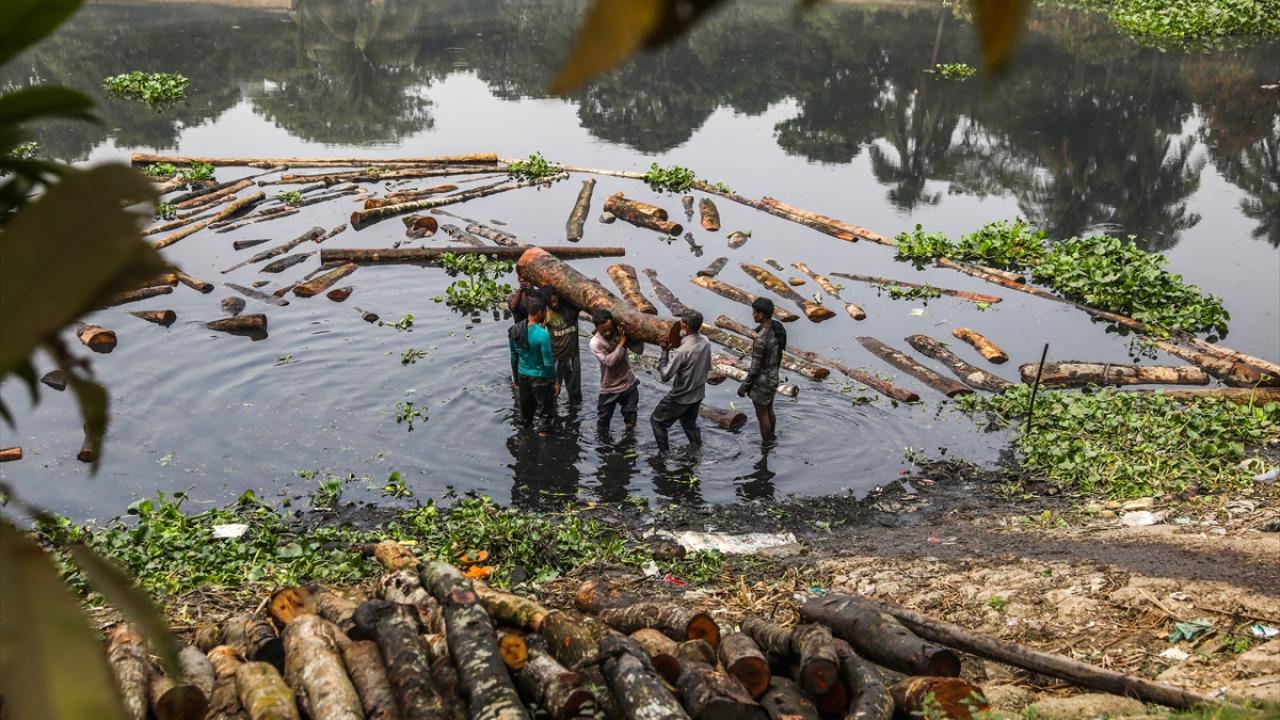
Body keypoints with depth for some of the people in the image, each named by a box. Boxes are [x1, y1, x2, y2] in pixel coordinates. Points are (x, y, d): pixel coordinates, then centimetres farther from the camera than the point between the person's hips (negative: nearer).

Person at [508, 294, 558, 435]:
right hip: (540, 378, -6)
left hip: (523, 376, 6)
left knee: (526, 408, 24)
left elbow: (514, 357, 5)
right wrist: (555, 381, -8)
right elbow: (548, 362, -20)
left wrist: (515, 377, 18)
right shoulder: (542, 334, -26)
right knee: (545, 409, 13)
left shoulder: (514, 330, -6)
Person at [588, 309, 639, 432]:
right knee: (603, 425, 10)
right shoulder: (595, 343, -20)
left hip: (629, 384, 3)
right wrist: (621, 343, -24)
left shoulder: (620, 332, -8)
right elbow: (609, 361, -29)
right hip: (610, 389, -3)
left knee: (631, 423, 12)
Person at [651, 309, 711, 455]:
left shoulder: (682, 351, -32)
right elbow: (708, 367, 6)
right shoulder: (705, 342, -8)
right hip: (698, 394, 7)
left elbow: (665, 376, -25)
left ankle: (665, 454, 18)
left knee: (656, 420, 13)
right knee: (690, 423, 29)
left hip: (681, 397, -7)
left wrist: (665, 352, -20)